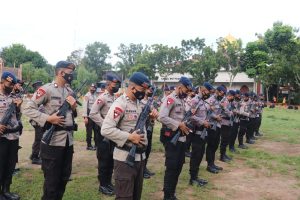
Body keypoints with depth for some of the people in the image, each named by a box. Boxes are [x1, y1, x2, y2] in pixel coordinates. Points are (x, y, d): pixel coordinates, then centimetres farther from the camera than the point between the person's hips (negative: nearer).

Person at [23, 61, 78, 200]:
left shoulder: (70, 92, 13)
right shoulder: (46, 89, -10)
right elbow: (28, 109, -13)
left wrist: (74, 107, -3)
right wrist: (48, 118, -20)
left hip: (69, 140, 7)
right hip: (52, 141, -7)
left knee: (64, 178, 18)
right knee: (51, 180, 5)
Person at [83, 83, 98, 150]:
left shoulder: (96, 95, 12)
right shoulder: (87, 96, -7)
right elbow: (85, 106, -14)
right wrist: (85, 117, -20)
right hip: (89, 116, -6)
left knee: (97, 130, 9)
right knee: (89, 131, 2)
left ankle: (97, 144, 20)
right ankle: (89, 145, 12)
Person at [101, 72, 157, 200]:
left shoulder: (139, 103, 11)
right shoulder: (120, 104, -17)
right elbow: (106, 130, -25)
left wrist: (150, 117, 5)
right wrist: (129, 137, -24)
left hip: (140, 156, 9)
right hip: (125, 158, -9)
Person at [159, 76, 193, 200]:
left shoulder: (182, 100, 15)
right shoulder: (170, 99, -14)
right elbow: (162, 117, -24)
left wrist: (185, 124, 4)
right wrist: (178, 125, -21)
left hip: (182, 137, 9)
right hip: (172, 137, -9)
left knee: (179, 166, 15)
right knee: (171, 167, -2)